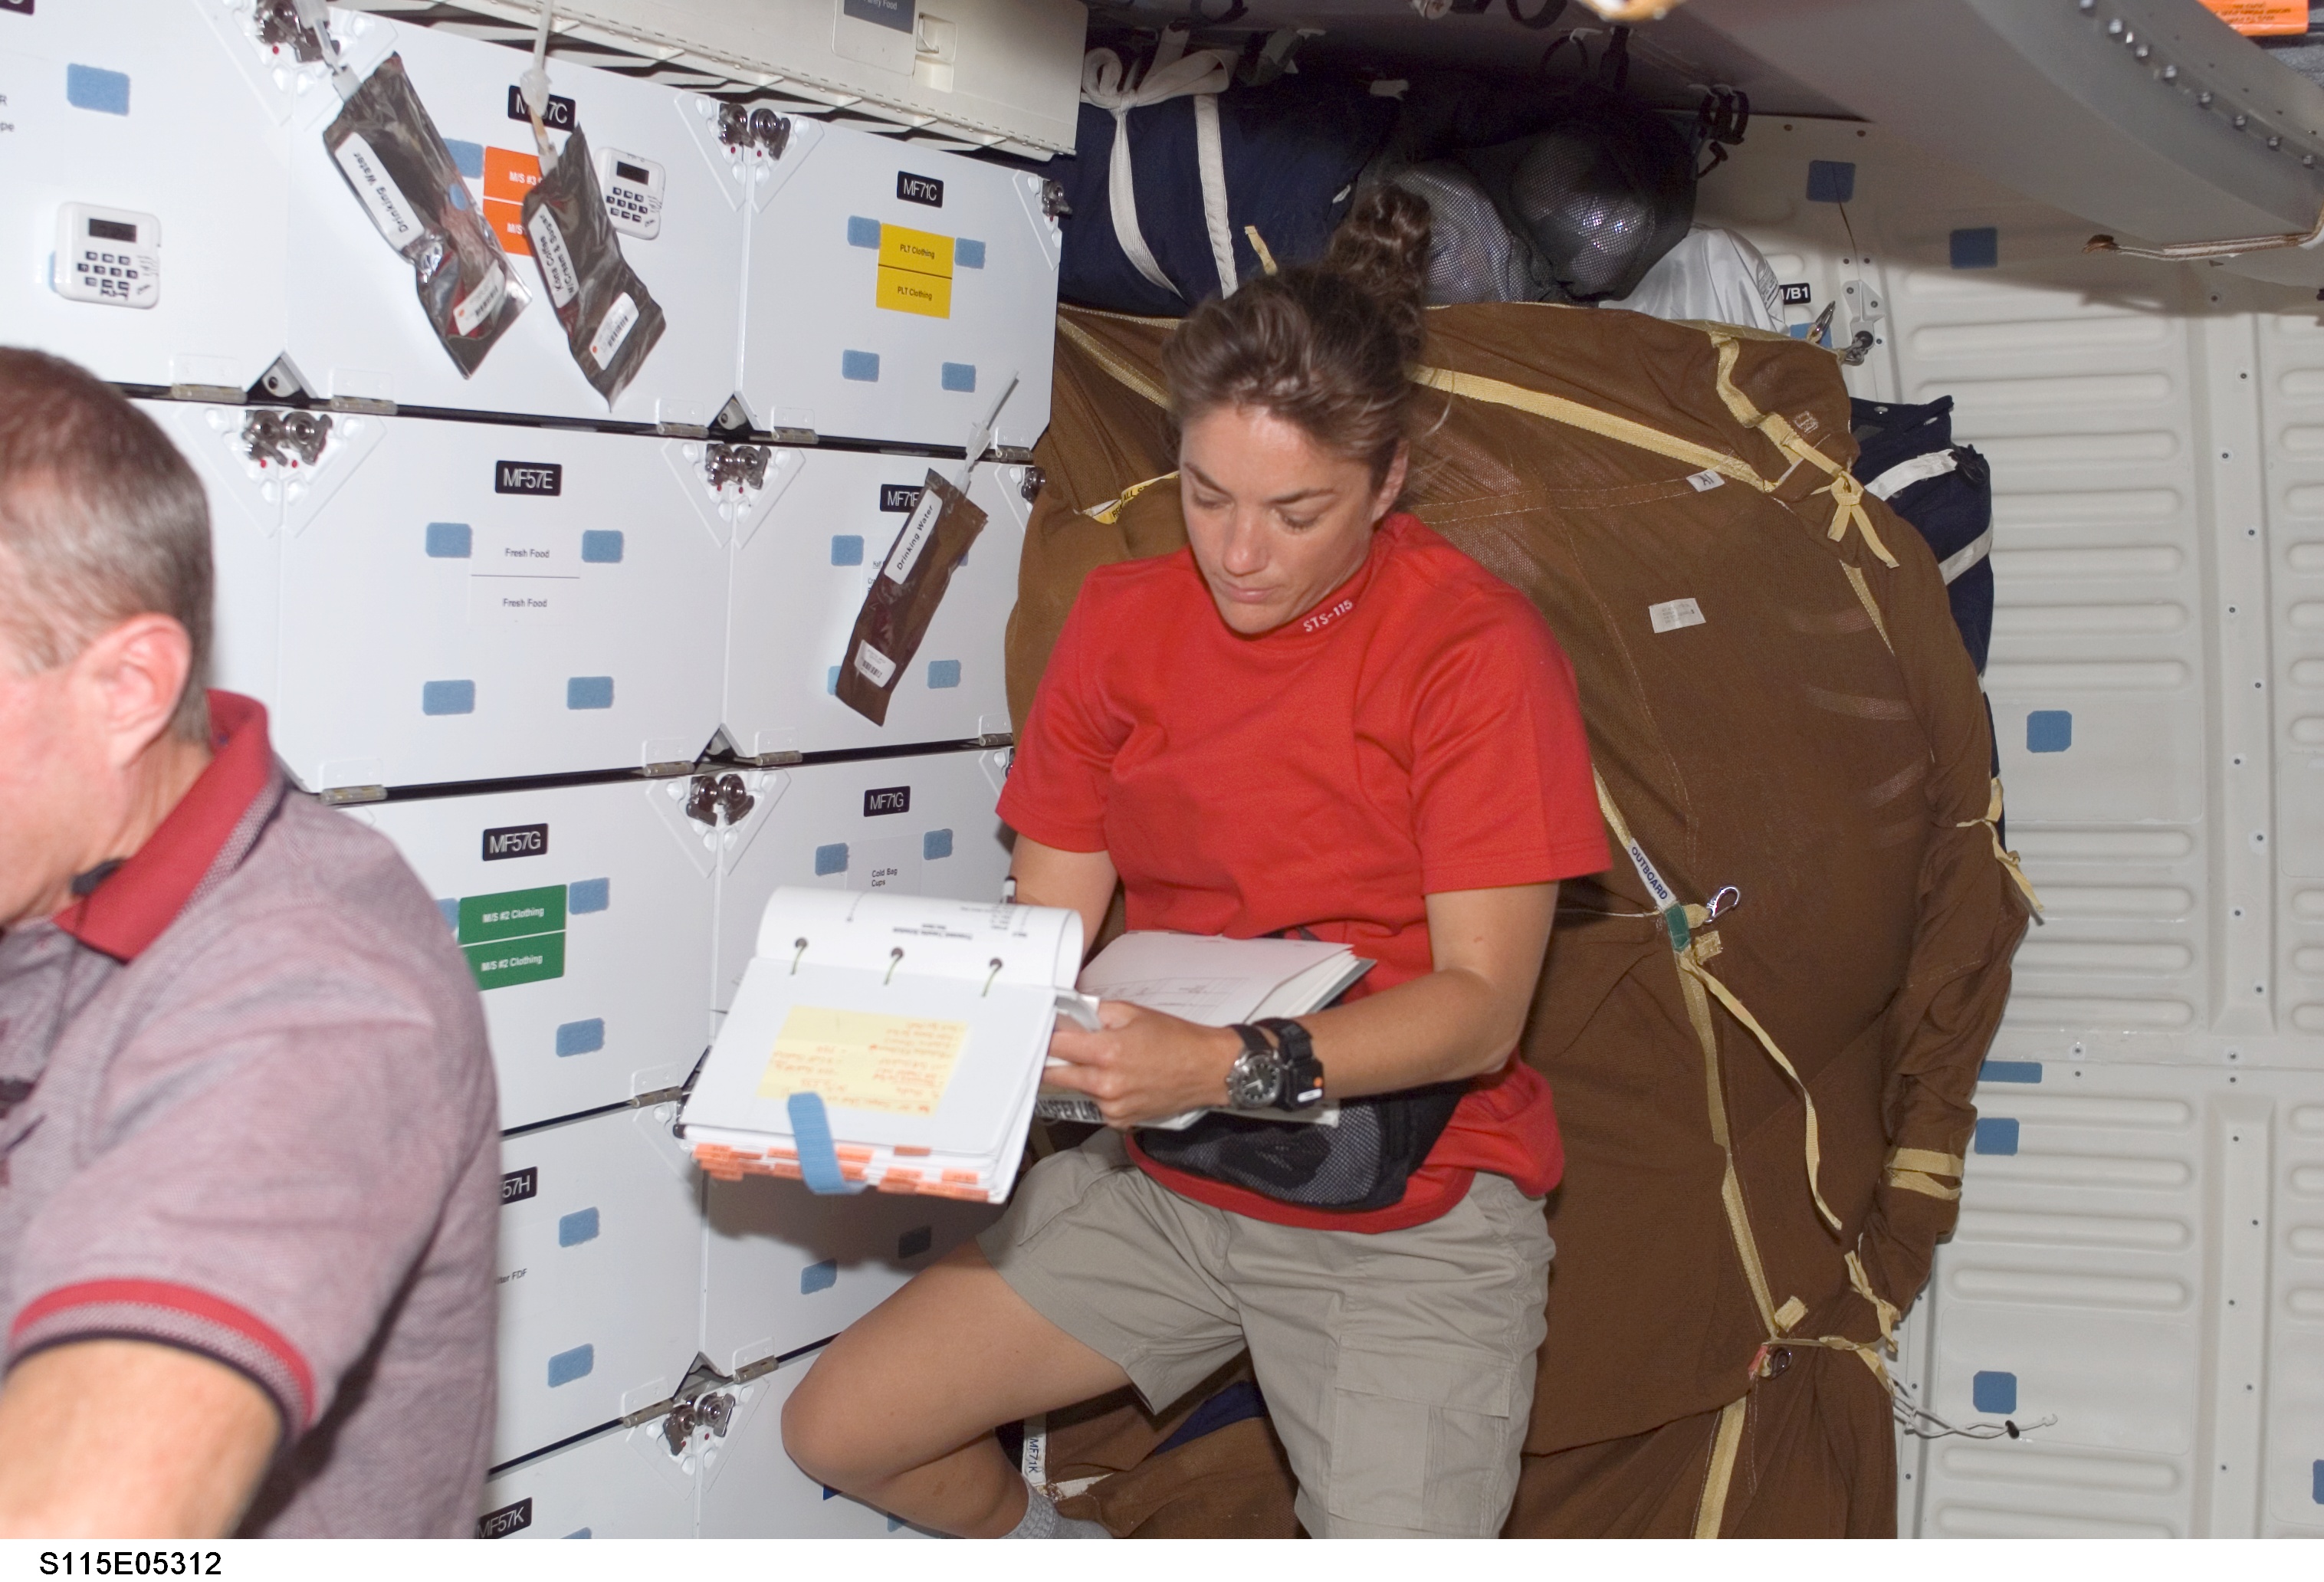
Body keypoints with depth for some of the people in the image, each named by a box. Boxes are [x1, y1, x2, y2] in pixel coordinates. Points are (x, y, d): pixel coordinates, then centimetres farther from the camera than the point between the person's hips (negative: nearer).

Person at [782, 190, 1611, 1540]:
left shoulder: (1475, 646, -14)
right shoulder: (1126, 620, 3)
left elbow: (1482, 1004, -18)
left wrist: (1235, 1065, -33)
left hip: (1410, 1219, -4)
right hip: (1164, 1179, 5)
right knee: (837, 1428, 2)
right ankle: (1047, 1546, 31)